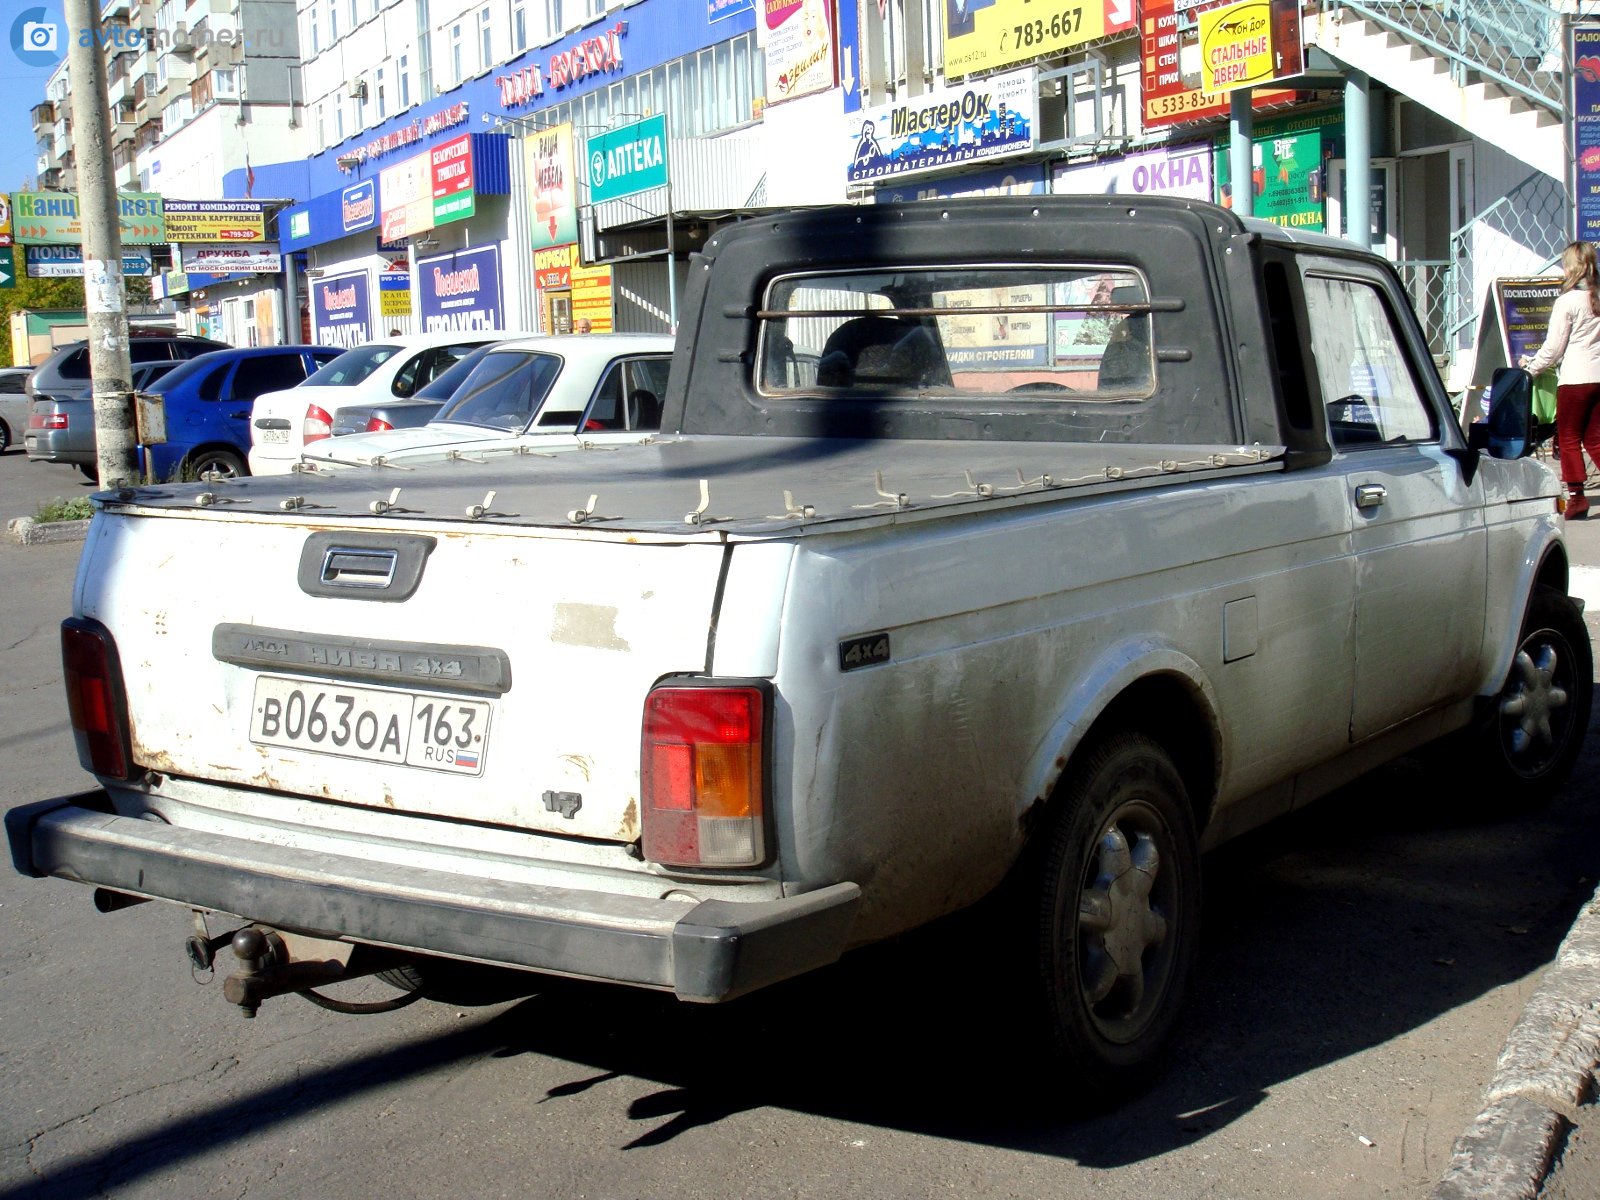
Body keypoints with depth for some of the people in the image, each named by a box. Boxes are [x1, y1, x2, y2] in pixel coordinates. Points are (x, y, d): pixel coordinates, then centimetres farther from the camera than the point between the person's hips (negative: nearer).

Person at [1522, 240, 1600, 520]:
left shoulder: (1567, 302, -9)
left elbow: (1553, 348, -7)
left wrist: (1531, 367, 8)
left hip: (1575, 378, -6)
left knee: (1569, 438, 4)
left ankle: (1576, 496, 1)